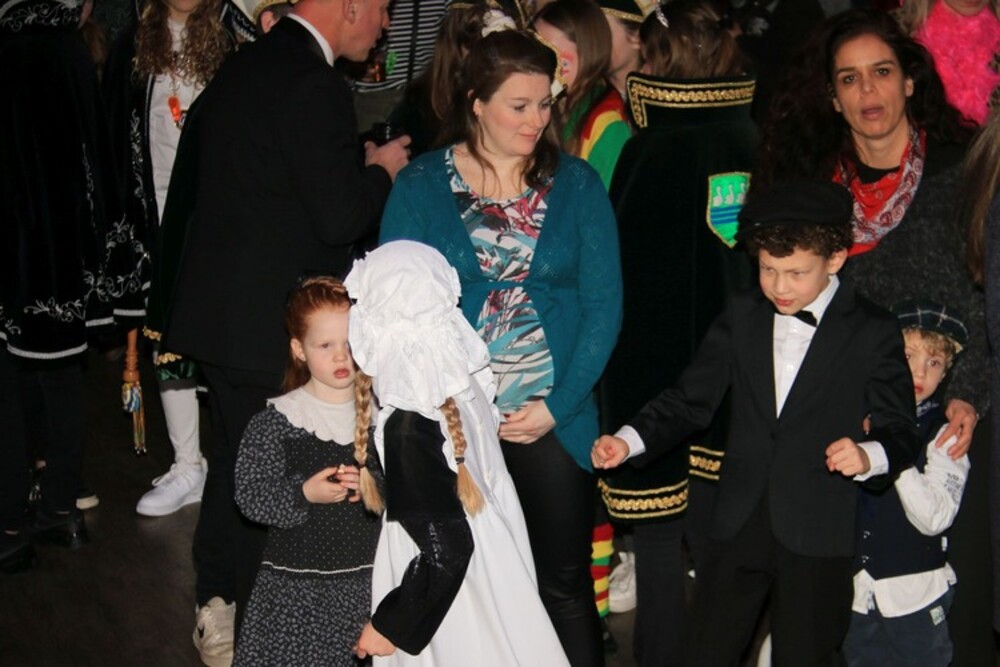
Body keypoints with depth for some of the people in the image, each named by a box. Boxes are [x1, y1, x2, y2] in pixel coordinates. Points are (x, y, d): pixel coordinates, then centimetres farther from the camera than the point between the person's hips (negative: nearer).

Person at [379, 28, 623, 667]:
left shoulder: (576, 183, 2)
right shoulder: (422, 184, 0)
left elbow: (604, 304, -1)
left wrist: (558, 406, -9)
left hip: (555, 421, 0)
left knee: (565, 582, 7)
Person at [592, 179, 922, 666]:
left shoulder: (873, 332, -3)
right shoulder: (741, 316, 7)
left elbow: (898, 431, -5)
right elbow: (691, 400, 6)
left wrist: (868, 456, -28)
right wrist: (630, 439, -9)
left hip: (818, 537, -3)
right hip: (738, 528, 3)